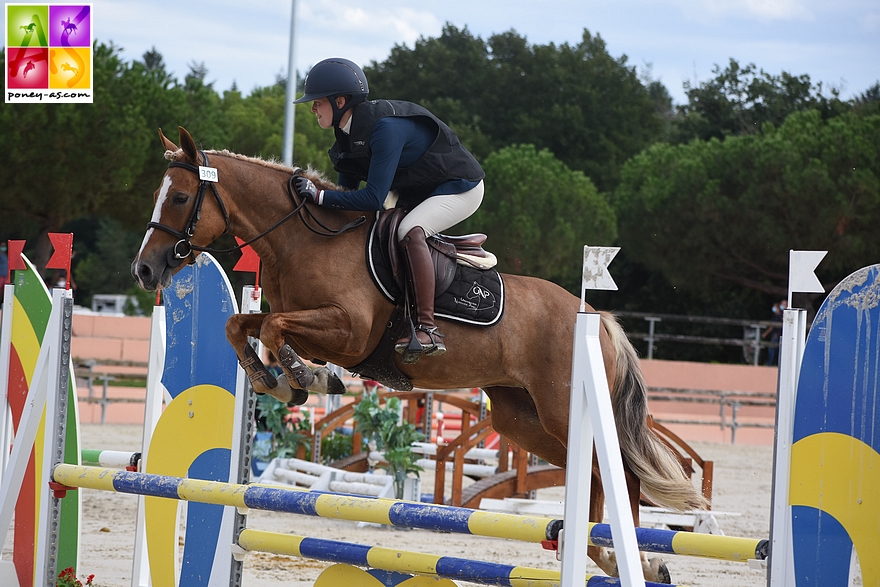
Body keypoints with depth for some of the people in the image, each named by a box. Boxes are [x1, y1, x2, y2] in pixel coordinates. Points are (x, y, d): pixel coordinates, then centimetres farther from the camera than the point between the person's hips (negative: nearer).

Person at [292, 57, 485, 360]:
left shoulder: (385, 128, -32)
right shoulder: (350, 131, -3)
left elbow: (374, 198, -35)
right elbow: (348, 187, 7)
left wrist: (320, 196, -35)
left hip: (460, 188, -10)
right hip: (416, 193, 10)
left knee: (409, 231, -34)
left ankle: (428, 328, -35)